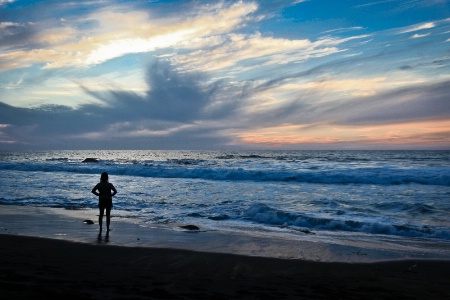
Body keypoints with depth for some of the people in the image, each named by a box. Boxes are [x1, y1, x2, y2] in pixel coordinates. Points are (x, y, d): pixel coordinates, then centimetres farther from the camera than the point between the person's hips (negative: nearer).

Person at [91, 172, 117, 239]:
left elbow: (93, 191, -14)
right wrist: (111, 195, -4)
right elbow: (115, 191, -20)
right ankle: (107, 231, 9)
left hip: (101, 201, 1)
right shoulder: (109, 185, -9)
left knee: (101, 215, 13)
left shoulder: (99, 184, -4)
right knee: (108, 215, 7)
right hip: (108, 201, -1)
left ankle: (100, 230, 6)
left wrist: (98, 194, -3)